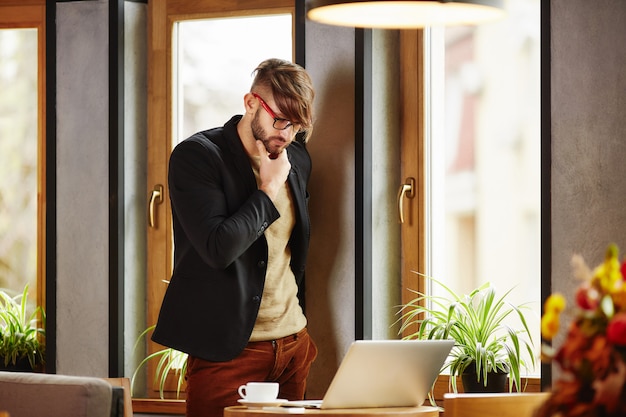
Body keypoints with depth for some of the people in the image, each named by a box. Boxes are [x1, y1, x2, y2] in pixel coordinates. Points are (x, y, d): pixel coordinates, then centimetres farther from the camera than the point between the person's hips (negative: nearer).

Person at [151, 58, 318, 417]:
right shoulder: (196, 155, -9)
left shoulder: (297, 158, 11)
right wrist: (269, 189, -13)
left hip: (294, 346, 6)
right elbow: (219, 249, -22)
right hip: (228, 348, -6)